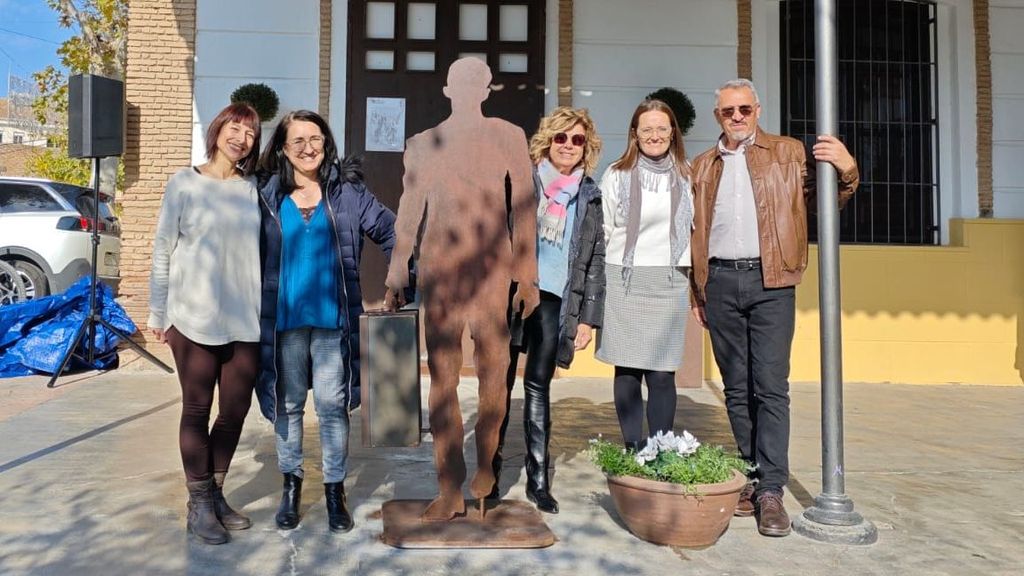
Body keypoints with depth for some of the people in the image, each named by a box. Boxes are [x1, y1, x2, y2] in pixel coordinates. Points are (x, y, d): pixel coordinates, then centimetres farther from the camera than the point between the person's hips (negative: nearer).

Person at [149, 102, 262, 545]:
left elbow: (263, 250, 10)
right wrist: (157, 313, 0)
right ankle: (199, 503, 20)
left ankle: (215, 493, 27)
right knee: (197, 410, 6)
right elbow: (163, 250, 1)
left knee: (236, 410, 8)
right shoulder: (185, 183, 1)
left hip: (245, 321, 3)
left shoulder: (253, 190, 8)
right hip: (194, 318, -3)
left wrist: (265, 310, 7)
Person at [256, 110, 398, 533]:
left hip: (333, 318, -1)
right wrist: (256, 312, 4)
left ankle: (334, 490, 18)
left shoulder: (347, 190, 1)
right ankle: (291, 484, 29)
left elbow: (389, 231, 3)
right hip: (284, 319, 2)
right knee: (288, 404, 12)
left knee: (333, 404, 3)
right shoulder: (268, 197, 4)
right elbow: (254, 258, 7)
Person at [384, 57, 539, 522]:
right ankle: (451, 490, 7)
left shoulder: (508, 137, 6)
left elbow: (524, 208, 5)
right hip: (439, 268, 1)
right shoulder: (422, 144, 10)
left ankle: (485, 465, 27)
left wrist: (528, 276, 1)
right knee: (441, 377, -1)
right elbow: (408, 216, 12)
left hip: (491, 266, -1)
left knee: (493, 370, 4)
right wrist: (395, 281, 11)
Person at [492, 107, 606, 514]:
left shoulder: (589, 196, 10)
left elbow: (595, 259, 8)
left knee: (538, 387, 6)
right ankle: (490, 472, 16)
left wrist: (589, 317, 3)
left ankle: (538, 480, 14)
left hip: (554, 301, 1)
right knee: (500, 384, 4)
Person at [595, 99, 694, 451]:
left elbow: (696, 230, 16)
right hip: (624, 280, -1)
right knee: (627, 371, 3)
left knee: (662, 374, -2)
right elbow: (600, 231, 5)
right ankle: (632, 451, 14)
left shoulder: (685, 177, 11)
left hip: (669, 283, 1)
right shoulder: (617, 175, 4)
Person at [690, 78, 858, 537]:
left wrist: (846, 171, -14)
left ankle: (771, 491, 0)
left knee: (771, 388, -6)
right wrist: (697, 293, 9)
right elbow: (695, 232, 15)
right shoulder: (702, 167, 16)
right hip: (720, 282, 3)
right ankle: (752, 478, 17)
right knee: (737, 389, 7)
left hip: (770, 282, -2)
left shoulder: (789, 153, 10)